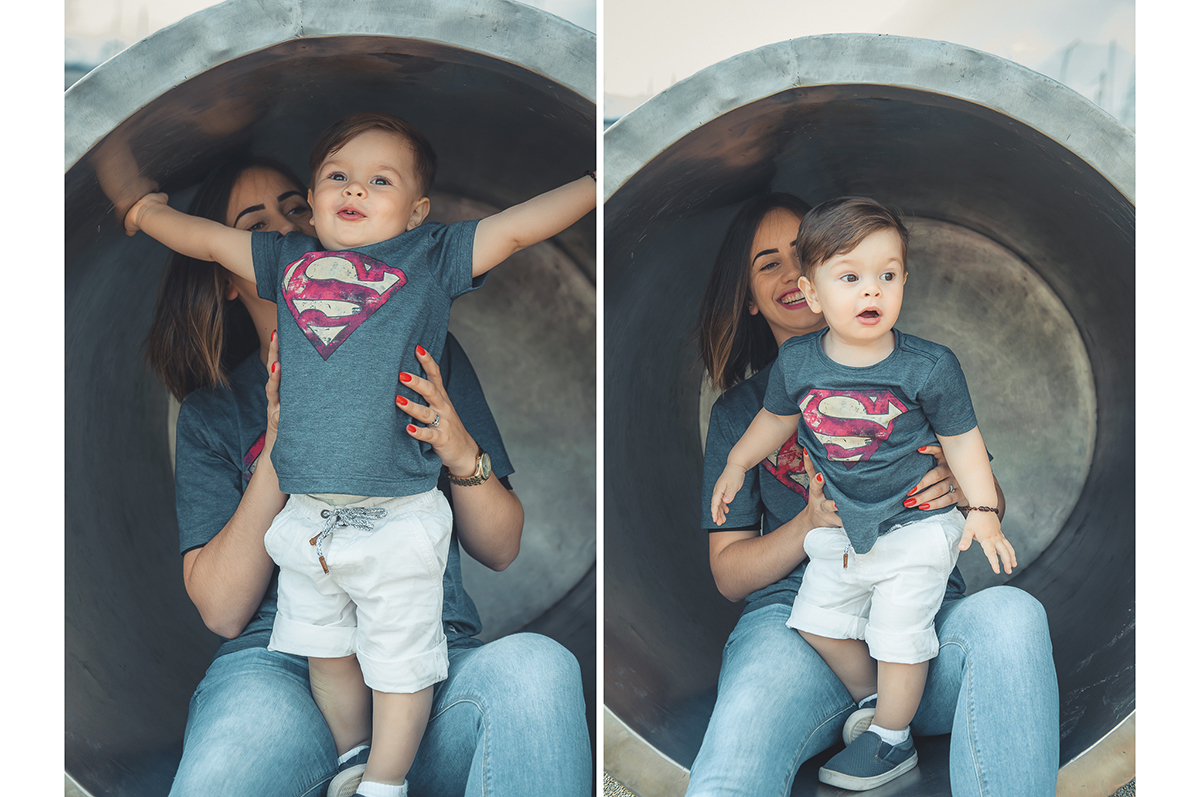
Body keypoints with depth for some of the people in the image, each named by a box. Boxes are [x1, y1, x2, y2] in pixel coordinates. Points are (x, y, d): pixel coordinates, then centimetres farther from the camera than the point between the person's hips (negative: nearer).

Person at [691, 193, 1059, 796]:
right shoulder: (742, 406, 17)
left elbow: (991, 501, 20)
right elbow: (729, 574, 13)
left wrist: (959, 487, -6)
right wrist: (810, 526, -8)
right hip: (795, 616, -2)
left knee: (1010, 613, -36)